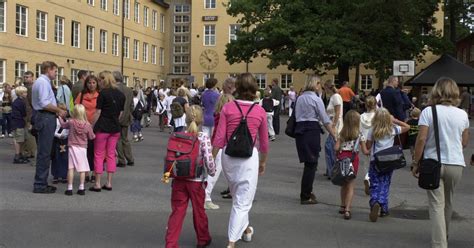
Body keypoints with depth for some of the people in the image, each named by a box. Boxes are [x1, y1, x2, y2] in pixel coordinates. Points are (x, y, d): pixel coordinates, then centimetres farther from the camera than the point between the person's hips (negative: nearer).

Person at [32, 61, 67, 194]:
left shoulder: (41, 81, 19)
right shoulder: (43, 82, -13)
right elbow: (44, 103, -21)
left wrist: (57, 110, 14)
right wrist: (59, 110, -10)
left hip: (45, 117, 11)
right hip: (46, 118, -11)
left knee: (44, 152, 14)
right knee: (44, 153, -7)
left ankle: (41, 182, 21)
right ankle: (40, 184, -2)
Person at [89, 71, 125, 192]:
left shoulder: (103, 93, -11)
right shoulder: (121, 94, 7)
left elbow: (98, 112, -10)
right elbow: (121, 113, 11)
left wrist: (91, 127, -2)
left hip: (102, 127, -6)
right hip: (115, 128, 6)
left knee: (98, 155, 3)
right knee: (111, 155, 11)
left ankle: (97, 184, 4)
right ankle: (109, 183, 12)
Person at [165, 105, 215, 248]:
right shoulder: (204, 138, -11)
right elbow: (208, 159, -17)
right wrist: (212, 172, 2)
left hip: (179, 179, 2)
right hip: (196, 181, -2)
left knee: (177, 212, 7)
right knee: (199, 211, 16)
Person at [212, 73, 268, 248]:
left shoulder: (227, 108, -5)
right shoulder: (260, 112, -4)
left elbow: (219, 138, -6)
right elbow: (264, 142, 5)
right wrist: (263, 162, 19)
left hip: (228, 155, 3)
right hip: (249, 157, -2)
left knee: (237, 195, 24)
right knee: (243, 201, 5)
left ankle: (245, 228, 44)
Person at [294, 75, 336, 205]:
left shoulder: (300, 98, 12)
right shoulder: (316, 99, -7)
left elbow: (297, 116, 11)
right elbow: (325, 120, -9)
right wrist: (335, 136, -6)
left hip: (299, 129, 7)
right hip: (312, 130, -7)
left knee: (308, 162, 18)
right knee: (311, 163, 1)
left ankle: (307, 191, 27)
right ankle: (306, 196, 5)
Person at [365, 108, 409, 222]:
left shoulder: (372, 131, -6)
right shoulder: (393, 129, -2)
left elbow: (368, 146, -3)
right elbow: (407, 127, 15)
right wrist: (395, 120, 11)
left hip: (375, 161, -1)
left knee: (374, 185, 3)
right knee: (385, 185, 10)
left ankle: (375, 203, -23)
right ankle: (383, 208, 5)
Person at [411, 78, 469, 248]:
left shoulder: (428, 112, -8)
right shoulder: (462, 114, 2)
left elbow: (421, 139, -13)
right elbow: (465, 142, 10)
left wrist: (415, 162, -4)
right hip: (456, 164, 3)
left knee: (437, 206, -1)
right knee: (448, 203, 21)